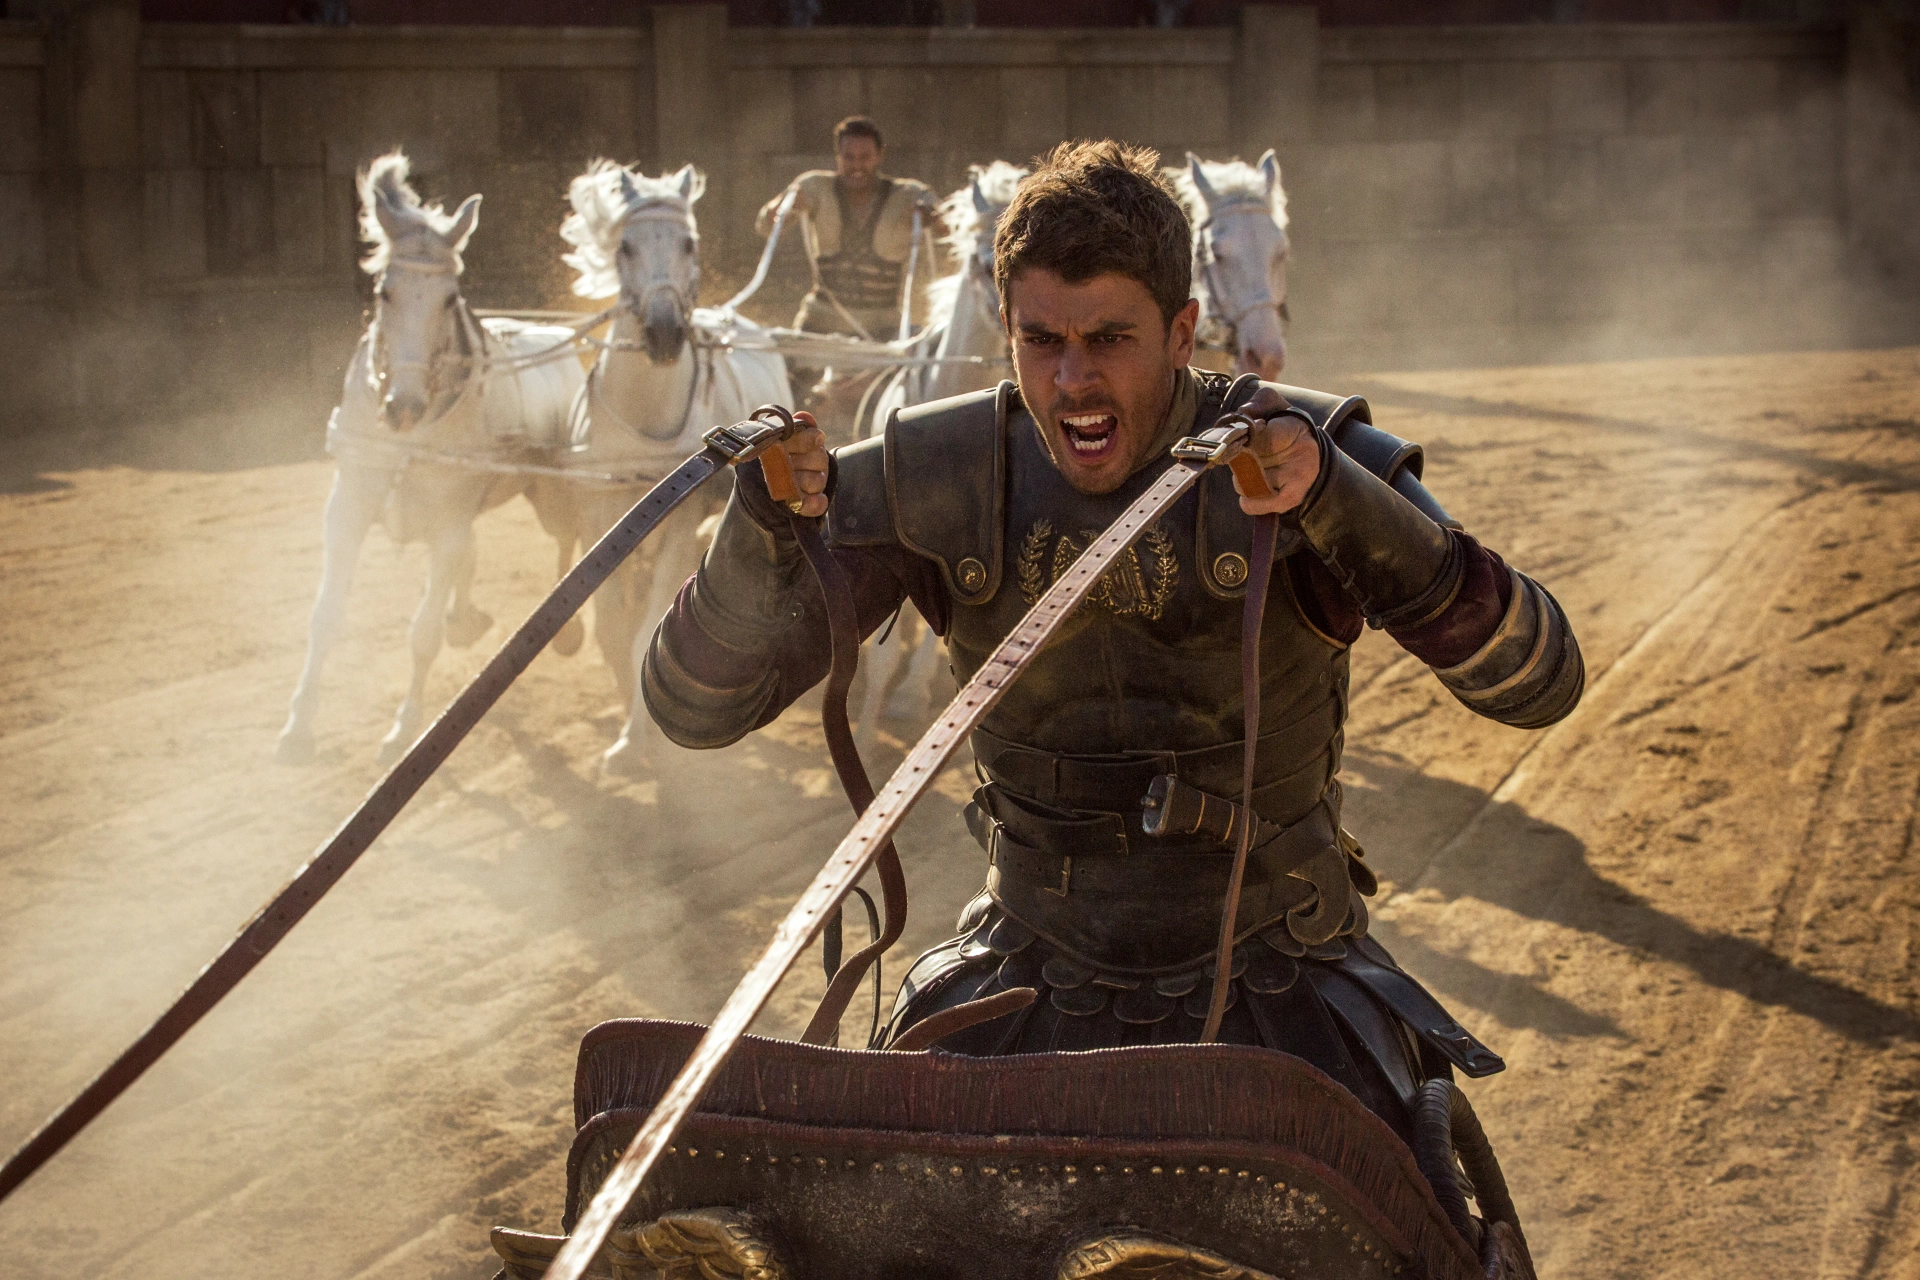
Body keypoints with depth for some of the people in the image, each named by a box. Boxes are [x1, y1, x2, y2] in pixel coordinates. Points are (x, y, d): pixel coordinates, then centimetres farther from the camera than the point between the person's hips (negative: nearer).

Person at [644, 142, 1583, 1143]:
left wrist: (1341, 500, -36)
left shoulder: (1300, 459, -13)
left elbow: (1539, 682, -23)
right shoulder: (933, 481, -7)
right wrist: (763, 526, -28)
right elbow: (696, 704, -8)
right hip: (1029, 991, 2)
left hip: (1271, 986, -1)